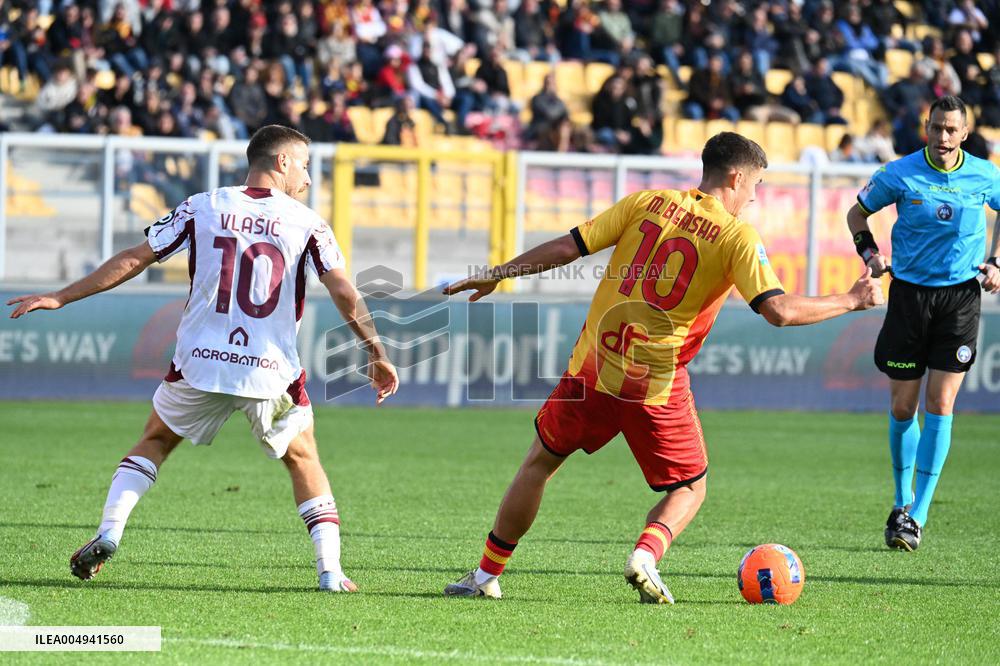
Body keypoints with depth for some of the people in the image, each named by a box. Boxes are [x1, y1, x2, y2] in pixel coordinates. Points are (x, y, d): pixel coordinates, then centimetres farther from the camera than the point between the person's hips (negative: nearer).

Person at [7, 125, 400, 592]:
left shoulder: (201, 208, 3)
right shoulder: (307, 224, -1)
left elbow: (132, 261, 4)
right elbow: (345, 295, -8)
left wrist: (60, 298, 12)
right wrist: (379, 357, 2)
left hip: (200, 363, 1)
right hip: (271, 372, -1)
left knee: (154, 442, 23)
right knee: (303, 461, 19)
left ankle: (108, 534, 7)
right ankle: (330, 570, 9)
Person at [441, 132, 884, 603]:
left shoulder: (646, 203, 4)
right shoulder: (736, 237, -5)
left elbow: (567, 248, 3)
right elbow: (779, 311, -14)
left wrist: (495, 275, 13)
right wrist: (852, 301, -2)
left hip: (593, 368, 3)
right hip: (659, 387, -3)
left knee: (539, 463, 21)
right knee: (690, 489, 17)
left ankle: (486, 576, 22)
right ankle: (645, 556, -12)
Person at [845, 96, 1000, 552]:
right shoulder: (900, 175, -6)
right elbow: (857, 212, 10)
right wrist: (869, 252, -7)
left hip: (960, 295, 0)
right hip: (909, 294, 0)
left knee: (939, 405, -6)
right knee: (902, 408, 3)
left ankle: (918, 515, -3)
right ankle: (902, 502, 24)